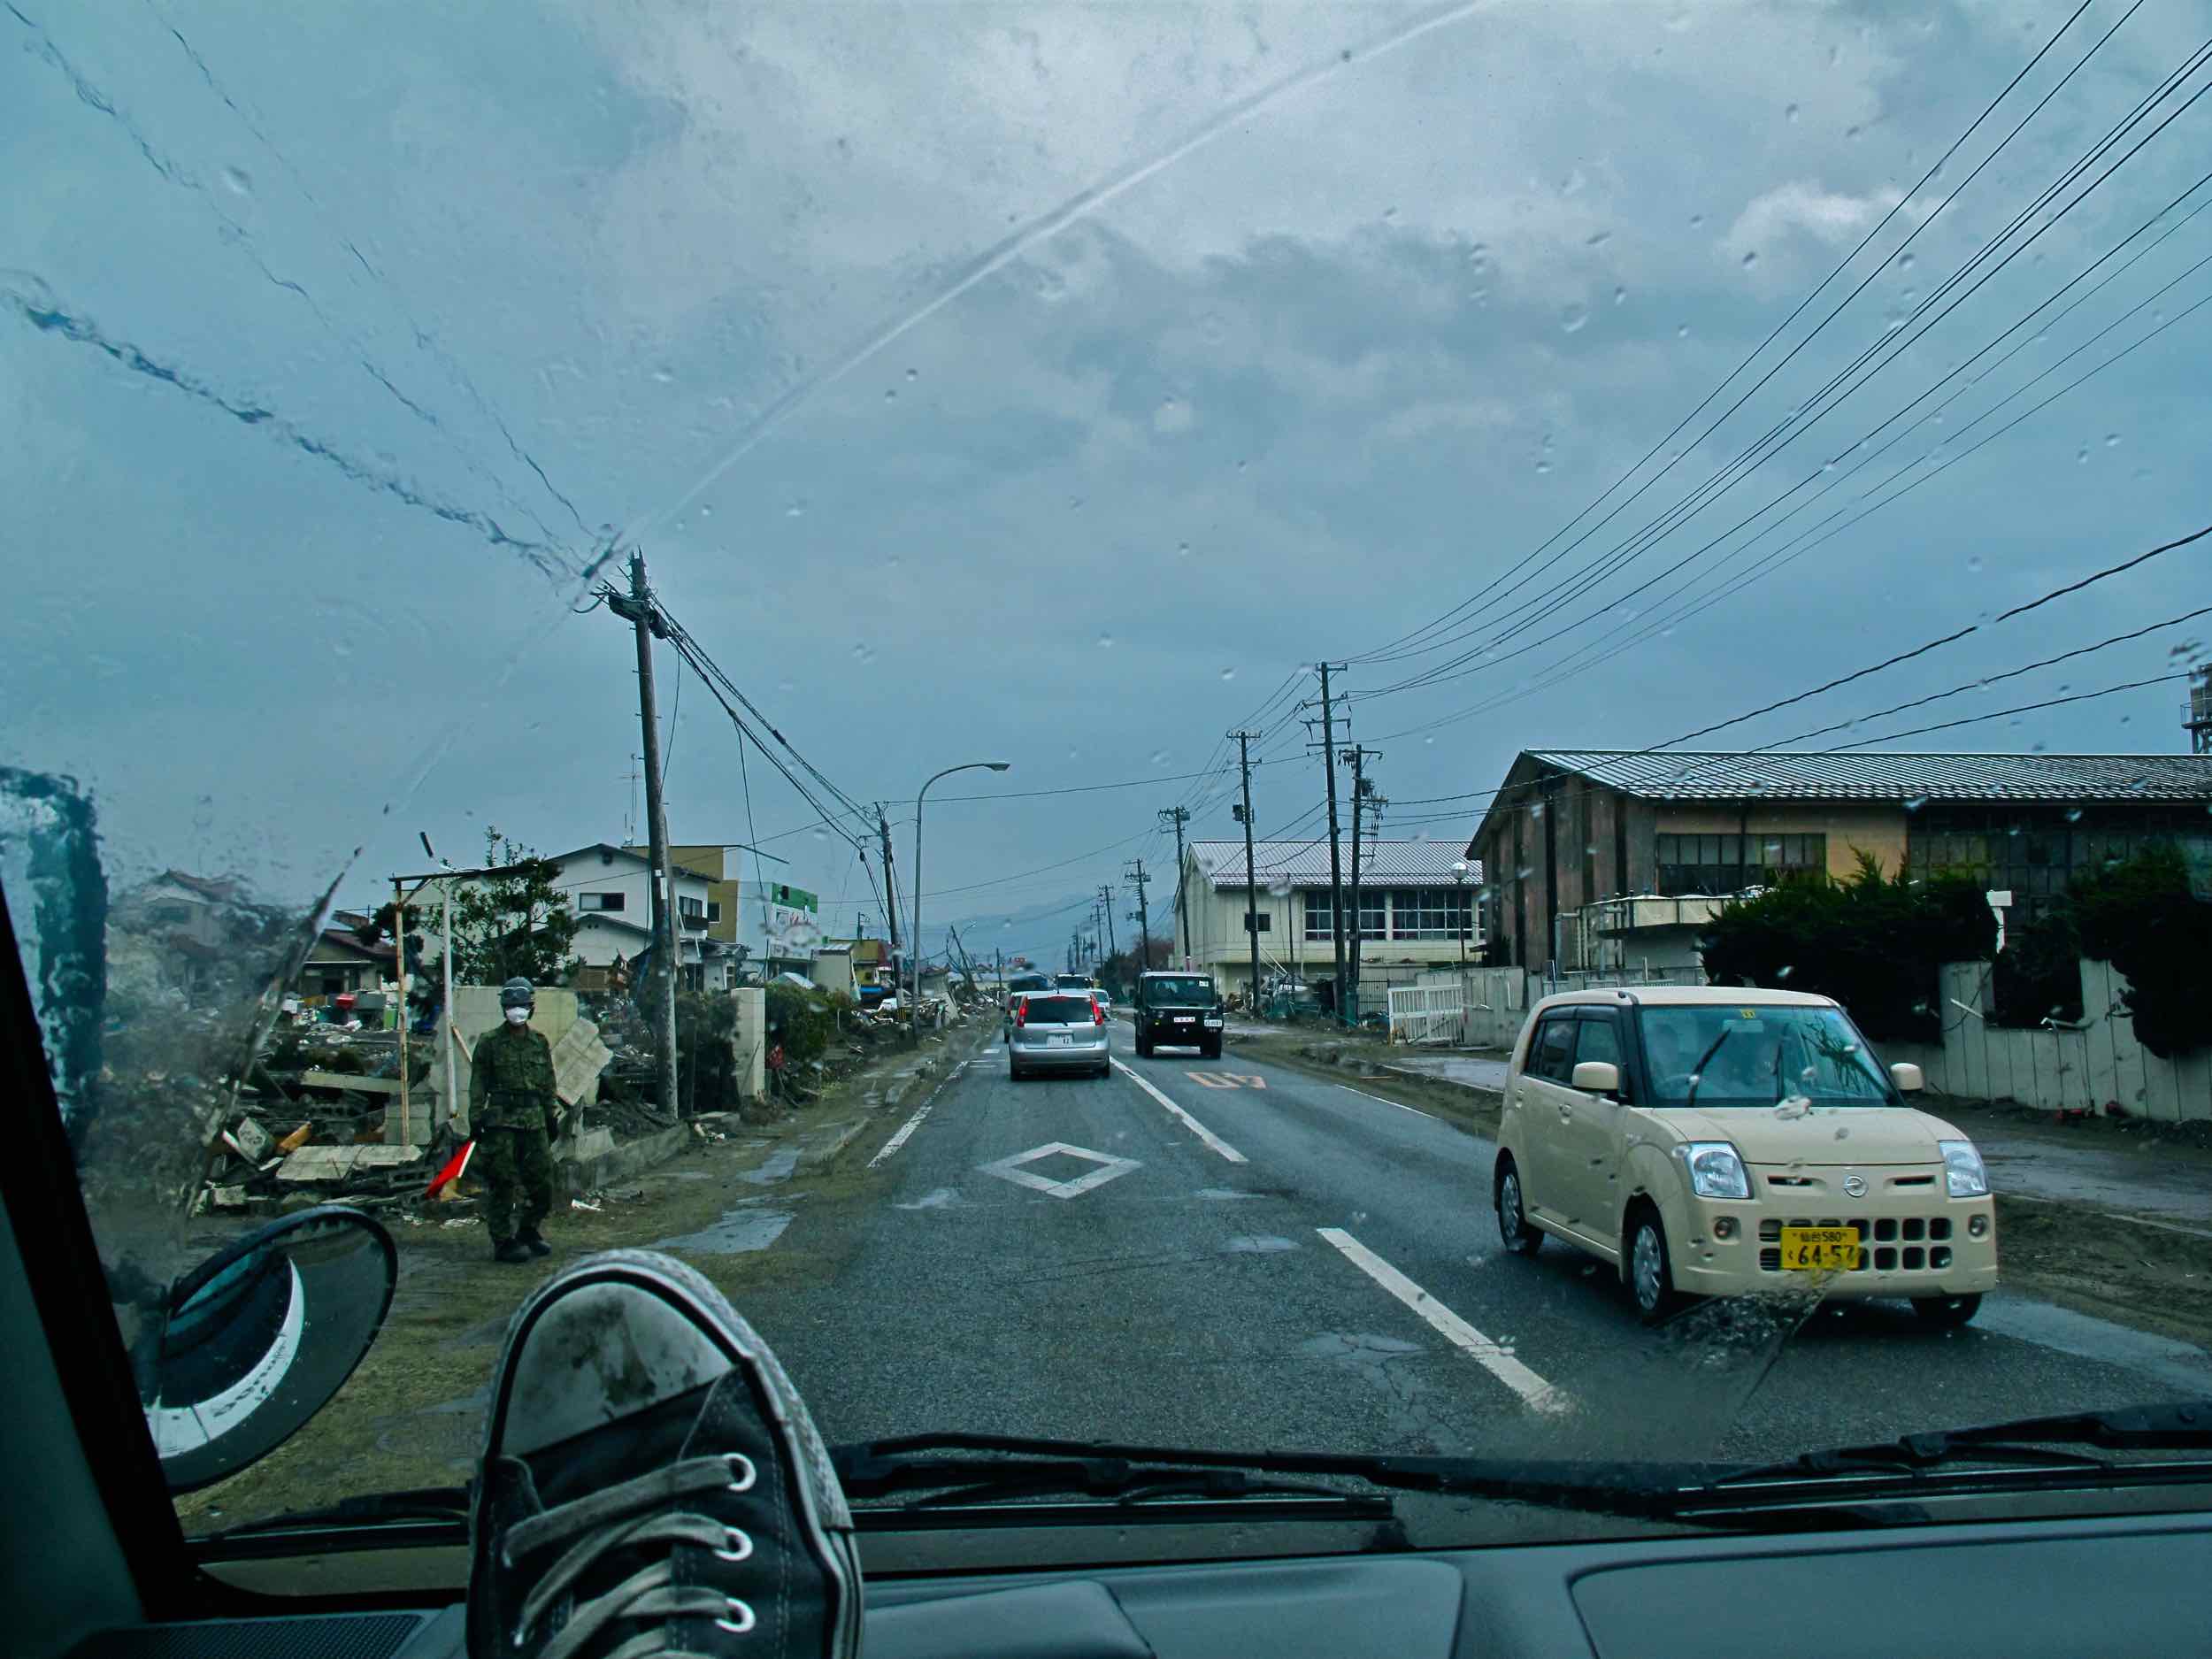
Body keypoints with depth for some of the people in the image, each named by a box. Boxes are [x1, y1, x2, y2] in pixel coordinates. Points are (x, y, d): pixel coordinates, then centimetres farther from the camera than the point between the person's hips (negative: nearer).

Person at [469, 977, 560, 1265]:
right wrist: (476, 1119, -6)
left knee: (542, 1181, 6)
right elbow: (478, 1084, -1)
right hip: (501, 1121, -4)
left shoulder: (539, 1042, 12)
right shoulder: (489, 1042, -1)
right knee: (502, 1183, -3)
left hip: (535, 1120, 5)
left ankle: (529, 1232, 24)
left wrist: (552, 1117, 14)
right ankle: (504, 1242, 3)